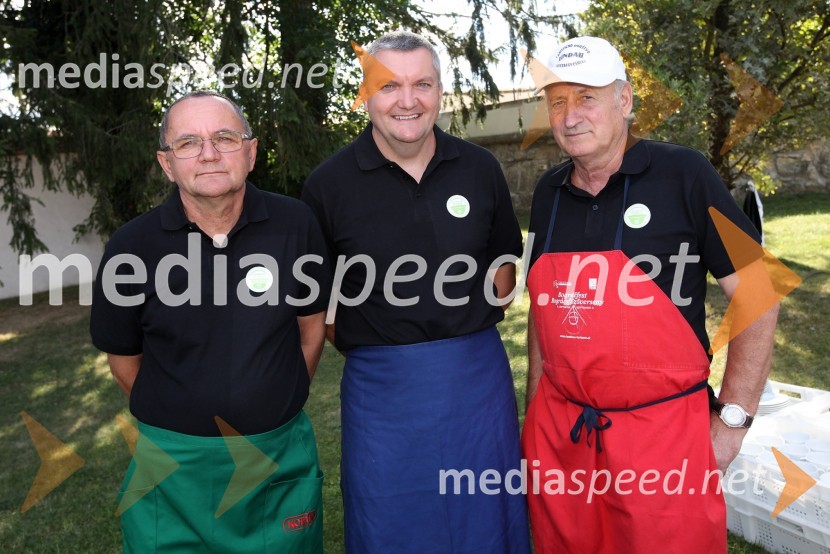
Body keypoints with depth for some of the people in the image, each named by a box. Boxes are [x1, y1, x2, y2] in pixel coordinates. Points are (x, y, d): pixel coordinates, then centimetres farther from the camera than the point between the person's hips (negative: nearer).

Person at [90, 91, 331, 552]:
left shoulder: (296, 224, -10)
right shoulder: (132, 247, -11)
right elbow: (123, 356, 3)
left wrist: (276, 408, 10)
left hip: (283, 456, 1)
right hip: (175, 463, 0)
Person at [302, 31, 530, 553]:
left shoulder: (480, 168, 1)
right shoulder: (329, 183, -6)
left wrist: (474, 331, 4)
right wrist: (365, 345, -4)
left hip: (478, 377, 3)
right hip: (382, 385, -2)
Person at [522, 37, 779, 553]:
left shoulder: (684, 174, -9)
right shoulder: (549, 191, 5)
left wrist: (734, 419, -8)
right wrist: (536, 406, 12)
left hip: (662, 429, -4)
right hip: (557, 432, 5)